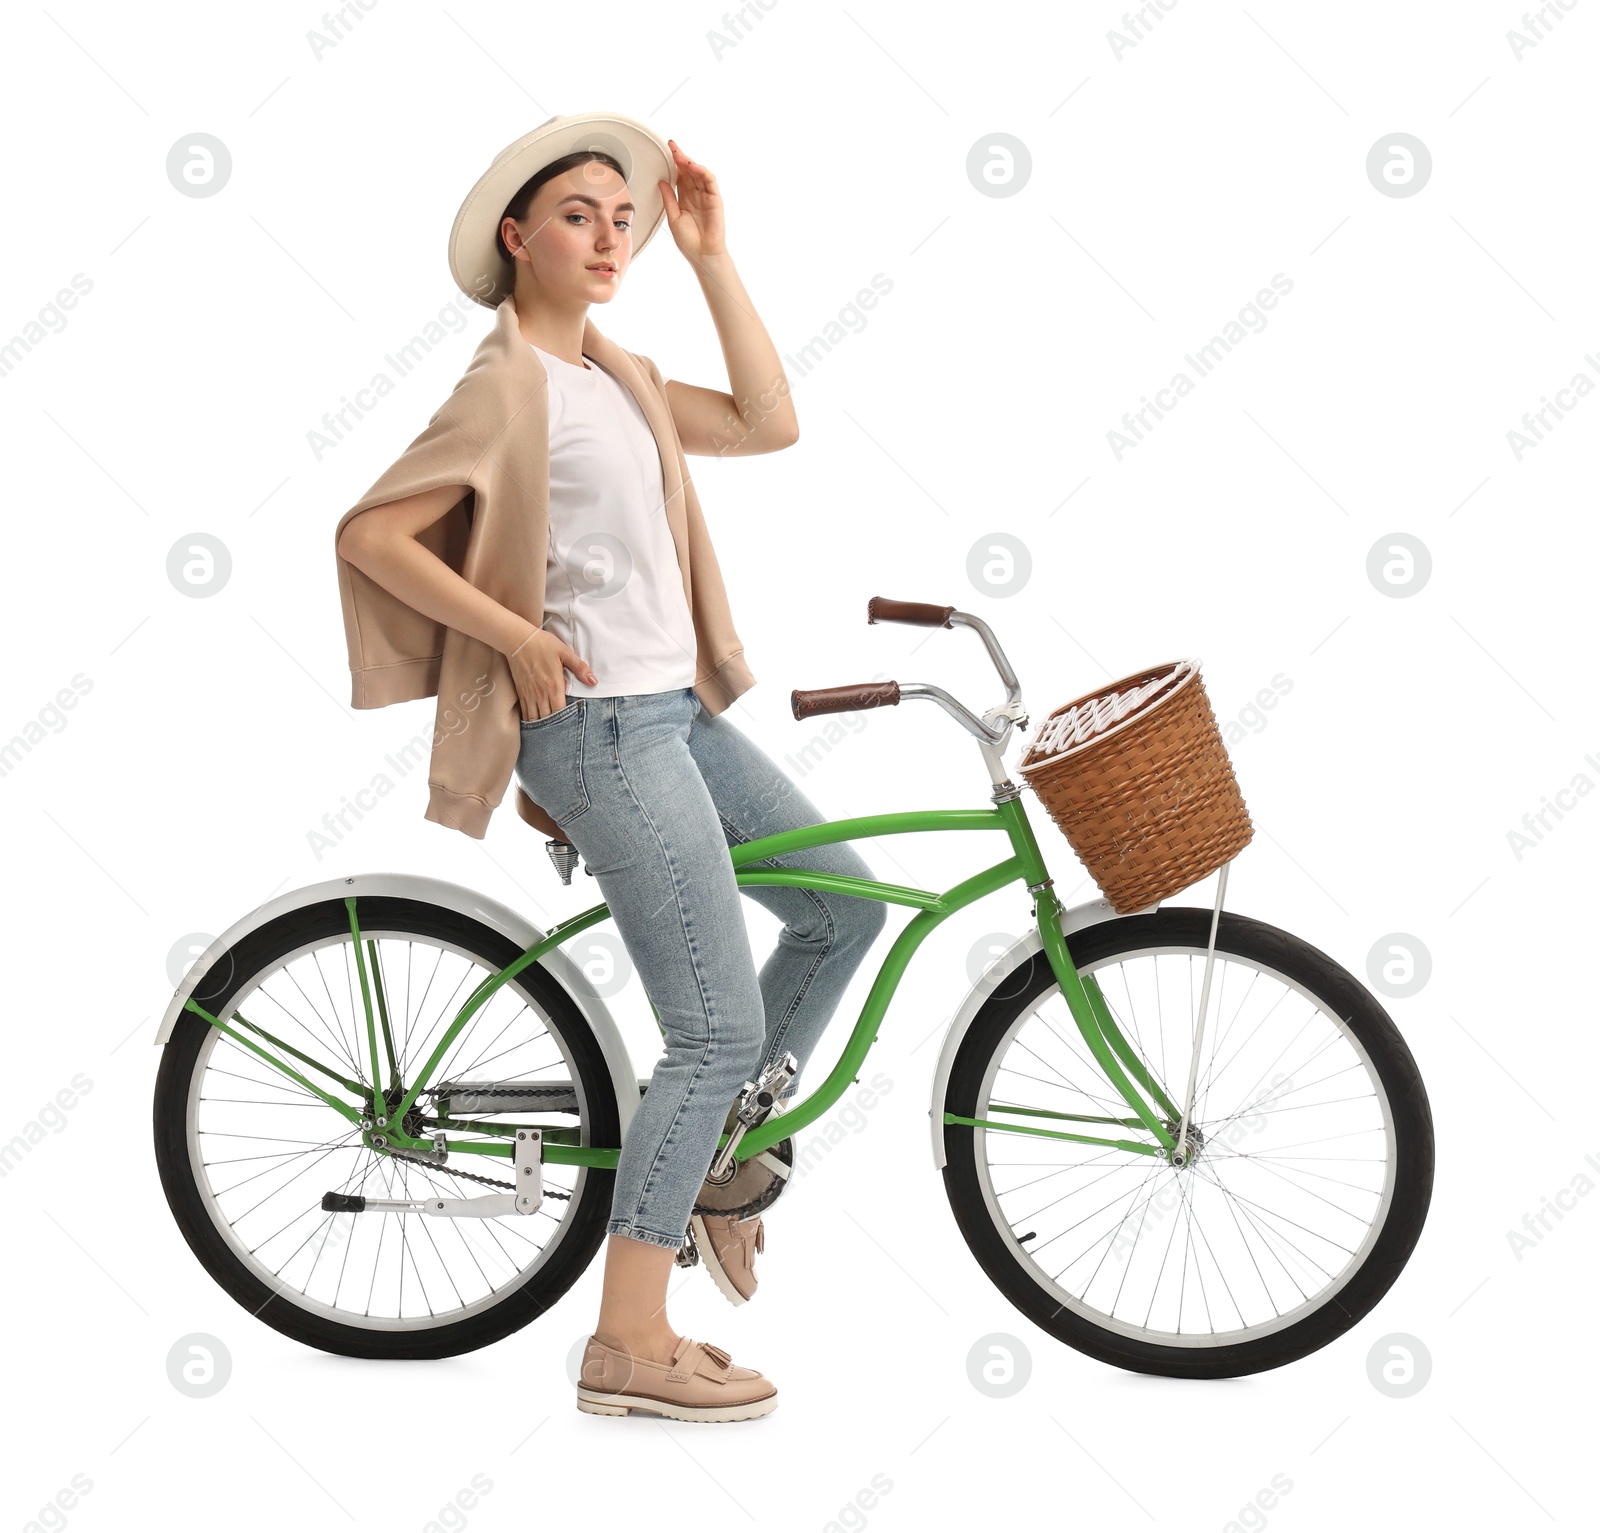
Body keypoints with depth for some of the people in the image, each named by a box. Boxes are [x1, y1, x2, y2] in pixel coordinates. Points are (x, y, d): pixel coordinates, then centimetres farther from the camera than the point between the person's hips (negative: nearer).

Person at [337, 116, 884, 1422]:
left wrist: (713, 257, 7)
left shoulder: (612, 378, 14)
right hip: (598, 728, -9)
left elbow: (771, 424, 8)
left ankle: (711, 1163, 26)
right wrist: (518, 637, -19)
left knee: (845, 905, 17)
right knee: (719, 1030, -9)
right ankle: (629, 1348, -2)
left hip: (672, 711, 9)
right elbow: (376, 536, -18)